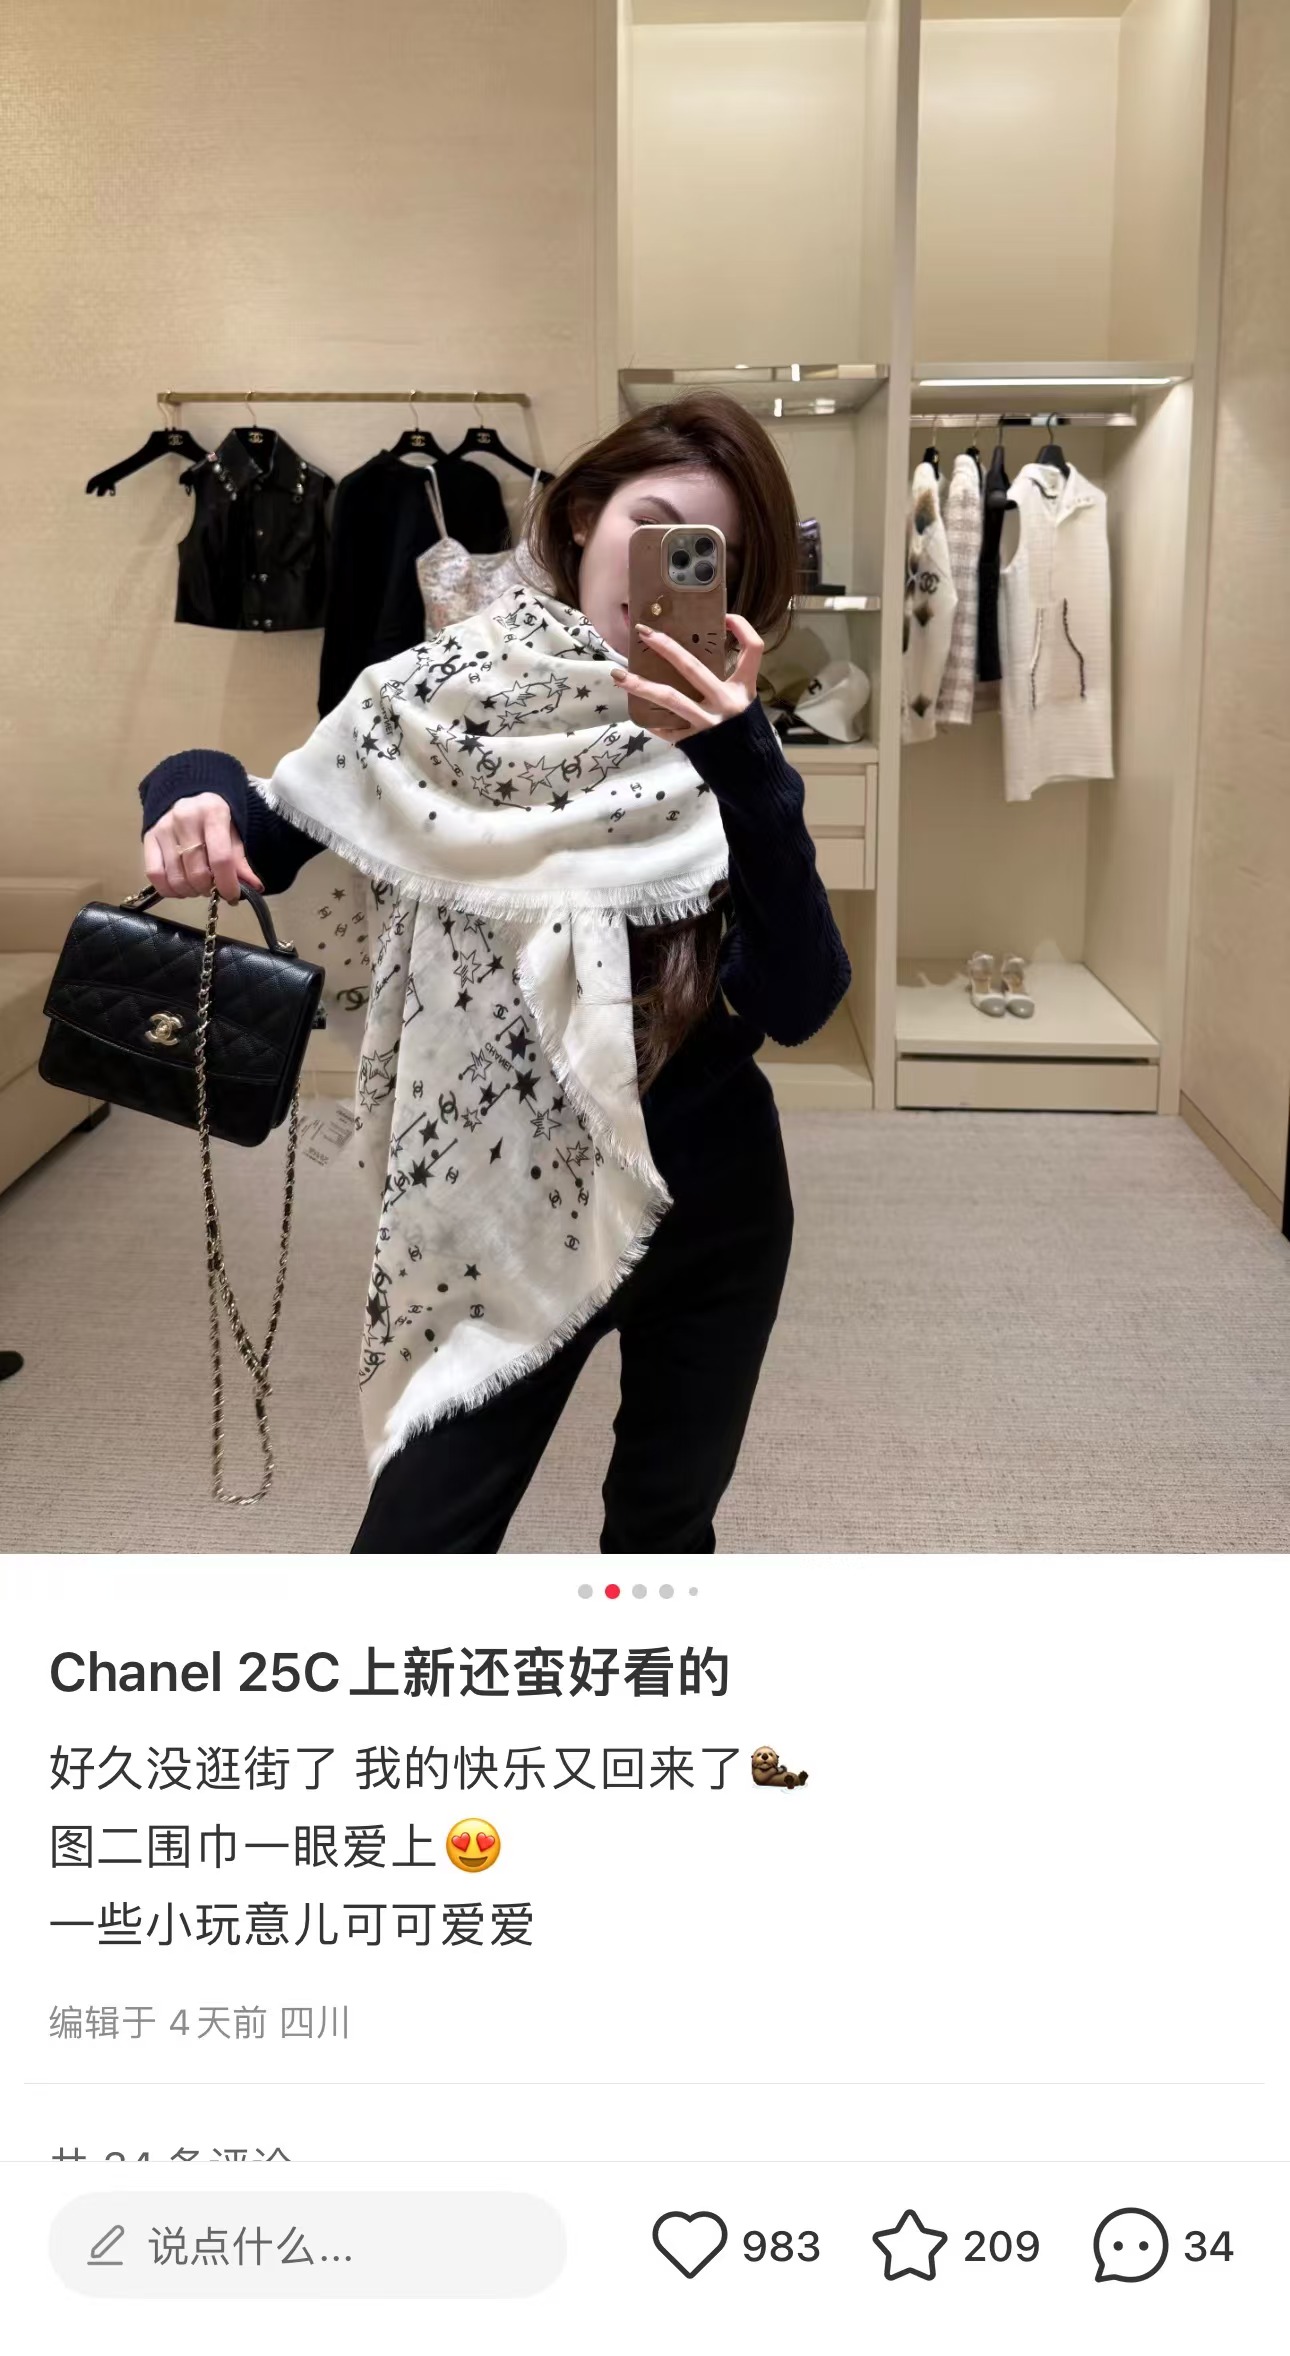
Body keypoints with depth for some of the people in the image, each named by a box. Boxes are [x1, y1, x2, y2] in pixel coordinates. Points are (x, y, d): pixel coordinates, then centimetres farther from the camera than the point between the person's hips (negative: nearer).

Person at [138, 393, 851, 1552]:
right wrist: (201, 801, -20)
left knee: (664, 1527, 20)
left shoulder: (728, 742, -6)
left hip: (714, 1206, 2)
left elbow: (799, 1004, -19)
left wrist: (744, 770, -31)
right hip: (510, 1215, -1)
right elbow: (270, 833, 4)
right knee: (412, 1554, -2)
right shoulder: (449, 693, -7)